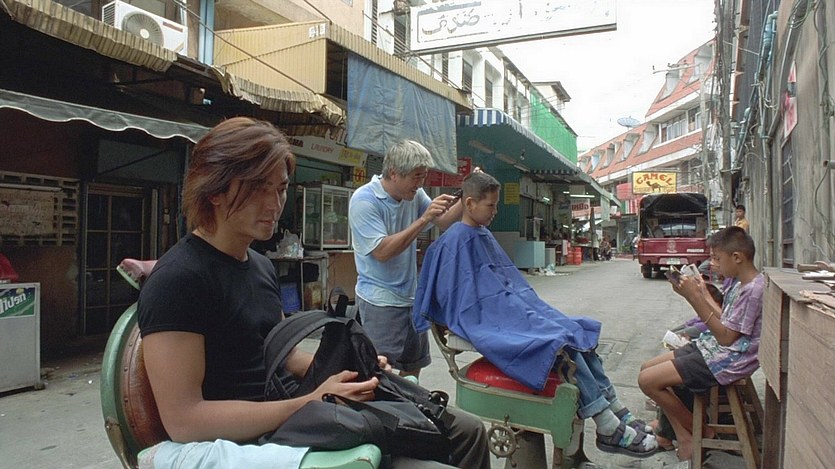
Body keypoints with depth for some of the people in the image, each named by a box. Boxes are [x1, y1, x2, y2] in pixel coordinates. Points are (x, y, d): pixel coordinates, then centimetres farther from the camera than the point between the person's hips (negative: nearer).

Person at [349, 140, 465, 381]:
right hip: (380, 301, -7)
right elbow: (382, 252, -24)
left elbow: (443, 222, 5)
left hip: (411, 296, 7)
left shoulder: (414, 194, 3)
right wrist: (423, 219, -26)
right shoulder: (364, 200, -17)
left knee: (413, 368, 18)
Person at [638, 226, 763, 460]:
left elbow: (726, 337, -21)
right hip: (711, 346, 11)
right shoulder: (736, 282, 9)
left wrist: (695, 298, -22)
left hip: (728, 361, -10)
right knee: (647, 369, 9)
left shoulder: (753, 290, -21)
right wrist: (703, 293, 5)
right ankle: (683, 436, 7)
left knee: (648, 380, -14)